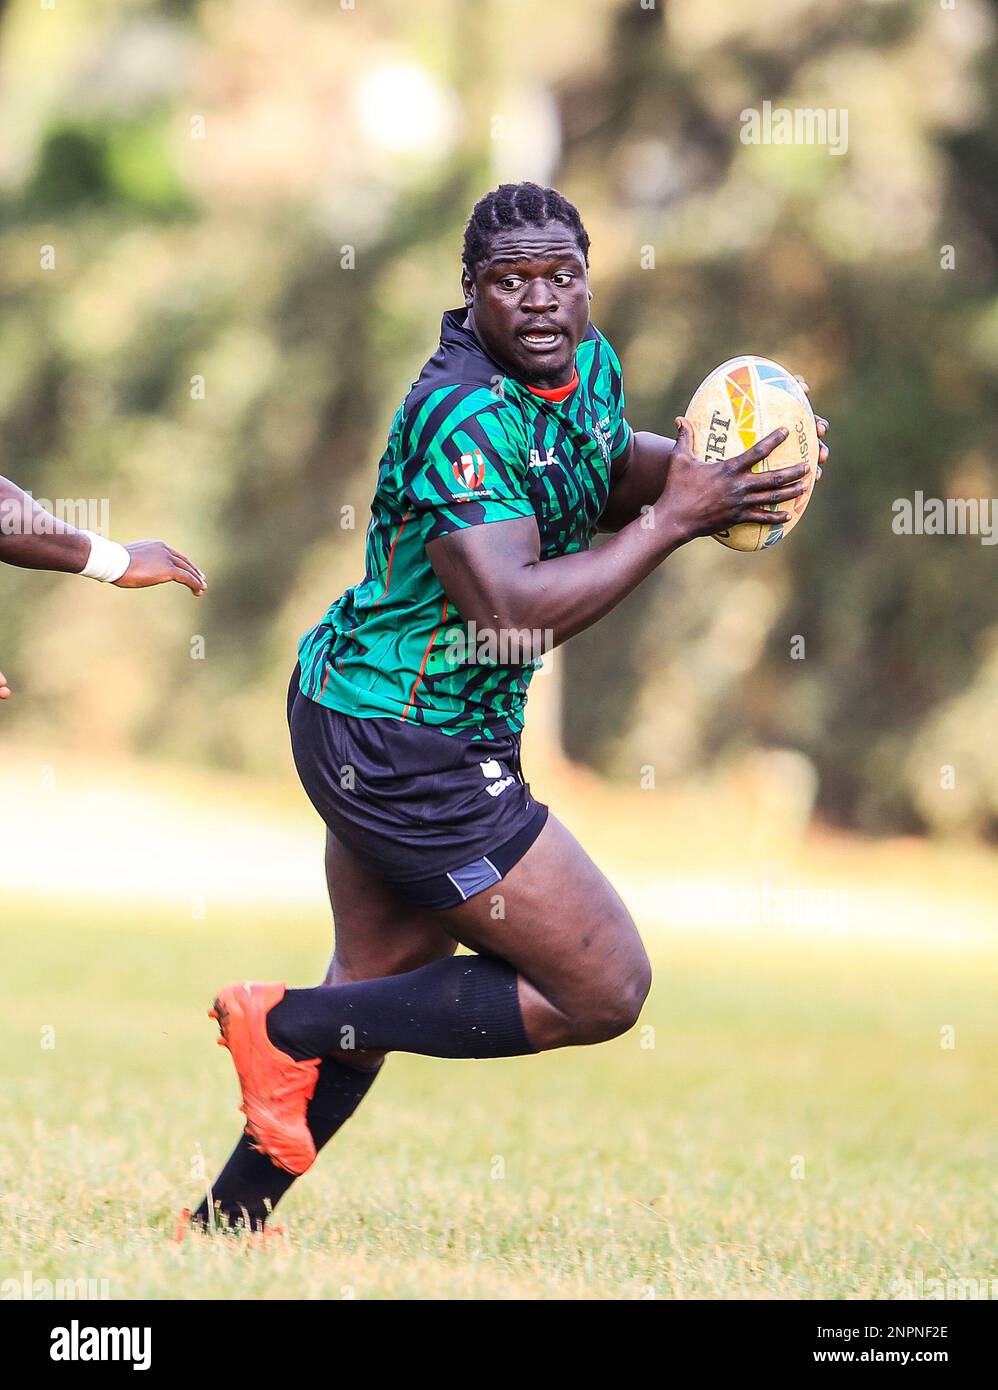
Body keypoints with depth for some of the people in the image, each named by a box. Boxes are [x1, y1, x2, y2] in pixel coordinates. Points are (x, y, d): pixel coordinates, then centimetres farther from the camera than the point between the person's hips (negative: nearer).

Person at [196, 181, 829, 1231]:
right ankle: (291, 1028, -3)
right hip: (408, 748, -10)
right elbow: (516, 611, -33)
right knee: (604, 991, -4)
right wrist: (676, 519, -29)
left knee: (383, 985, 21)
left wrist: (691, 463, 4)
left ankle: (224, 1223, 28)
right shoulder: (463, 418, -25)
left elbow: (605, 475, 26)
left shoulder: (588, 366, 3)